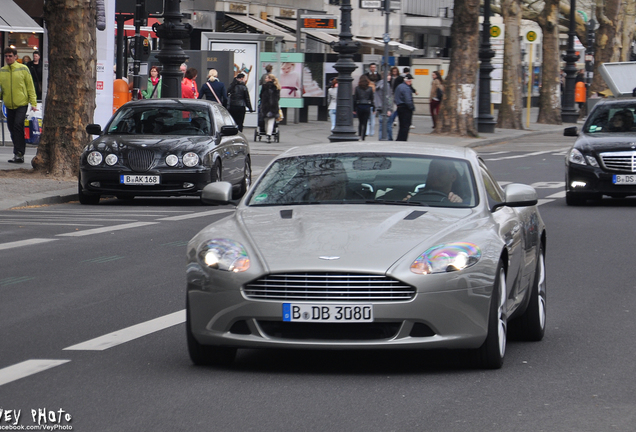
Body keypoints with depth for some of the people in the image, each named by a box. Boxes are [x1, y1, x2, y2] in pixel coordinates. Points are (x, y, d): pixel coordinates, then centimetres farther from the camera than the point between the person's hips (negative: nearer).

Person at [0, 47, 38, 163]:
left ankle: (19, 154, -15)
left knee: (18, 127, -16)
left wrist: (33, 103, -5)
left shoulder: (23, 69, -2)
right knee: (12, 129, 7)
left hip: (22, 104, -4)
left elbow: (30, 87, 0)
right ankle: (19, 153, 17)